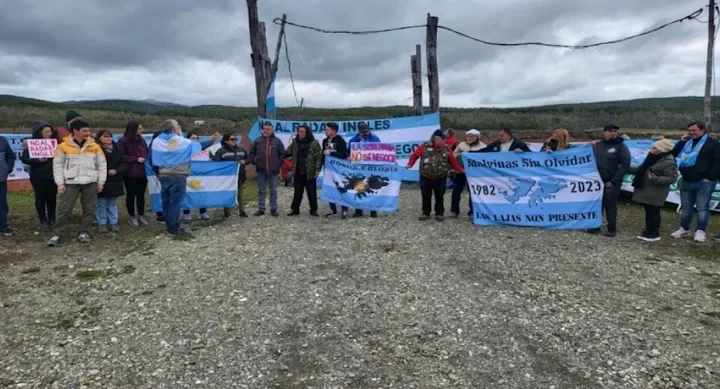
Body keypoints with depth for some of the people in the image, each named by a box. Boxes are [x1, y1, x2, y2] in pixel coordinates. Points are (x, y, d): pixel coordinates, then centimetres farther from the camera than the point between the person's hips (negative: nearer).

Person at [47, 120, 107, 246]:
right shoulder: (63, 146, -2)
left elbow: (102, 165, 8)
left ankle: (84, 232, 19)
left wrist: (101, 182, 4)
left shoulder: (95, 146, 4)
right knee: (64, 209, -1)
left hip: (90, 183, 2)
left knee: (89, 209, 6)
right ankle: (58, 234, 8)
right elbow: (57, 165, 2)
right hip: (71, 182, -2)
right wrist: (60, 183, -4)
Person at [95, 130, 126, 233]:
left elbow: (123, 163, 8)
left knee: (113, 204, 13)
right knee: (101, 204, 4)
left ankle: (113, 223, 21)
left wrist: (116, 171, -9)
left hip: (114, 181, 5)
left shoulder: (116, 149, 7)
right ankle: (102, 223, 14)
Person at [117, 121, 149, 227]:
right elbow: (121, 156, -13)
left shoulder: (141, 140, 12)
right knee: (131, 195, 6)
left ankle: (141, 215, 20)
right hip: (130, 173, -5)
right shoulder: (123, 141, -8)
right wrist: (136, 159, -16)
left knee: (141, 194, 10)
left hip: (142, 172, 5)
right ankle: (132, 216, 18)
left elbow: (146, 153, 17)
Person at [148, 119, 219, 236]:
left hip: (163, 177, 6)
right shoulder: (182, 141, -9)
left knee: (166, 202, 12)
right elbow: (200, 145, 2)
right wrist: (212, 140, 15)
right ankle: (174, 229, -1)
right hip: (178, 176, -6)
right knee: (175, 203, -3)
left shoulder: (156, 141, 5)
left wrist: (158, 172, 20)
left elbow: (151, 159, 9)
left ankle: (169, 226, 20)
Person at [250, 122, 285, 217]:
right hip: (261, 170, 1)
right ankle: (261, 209, 15)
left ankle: (273, 209, 13)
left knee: (273, 190, 5)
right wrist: (255, 161, -1)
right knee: (261, 191, 8)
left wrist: (278, 164, -3)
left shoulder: (277, 141, 0)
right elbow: (252, 153, 11)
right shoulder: (257, 141, 3)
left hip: (273, 170, -1)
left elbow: (282, 154, 4)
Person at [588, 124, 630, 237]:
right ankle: (596, 226, 19)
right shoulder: (597, 145, 10)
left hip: (611, 182, -4)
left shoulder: (621, 146, -3)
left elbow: (625, 164, -10)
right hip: (598, 181, 4)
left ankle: (612, 229, 9)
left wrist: (614, 181, -14)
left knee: (610, 205, 0)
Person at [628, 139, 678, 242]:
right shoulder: (653, 158, 12)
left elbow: (672, 178, -21)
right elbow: (642, 170, 21)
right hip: (647, 192, 9)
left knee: (653, 213, 0)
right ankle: (648, 232, 26)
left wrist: (655, 178, -27)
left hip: (655, 194, -9)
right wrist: (627, 169, 18)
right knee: (648, 212, 16)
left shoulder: (668, 162, -17)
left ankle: (654, 234, 11)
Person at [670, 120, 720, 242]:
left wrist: (710, 177, -15)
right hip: (686, 181, 6)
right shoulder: (687, 142, 14)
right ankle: (684, 229, 21)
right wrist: (681, 141, -2)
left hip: (704, 183, -6)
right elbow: (674, 154, 8)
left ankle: (701, 231, 5)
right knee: (686, 207, 12)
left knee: (702, 208, -1)